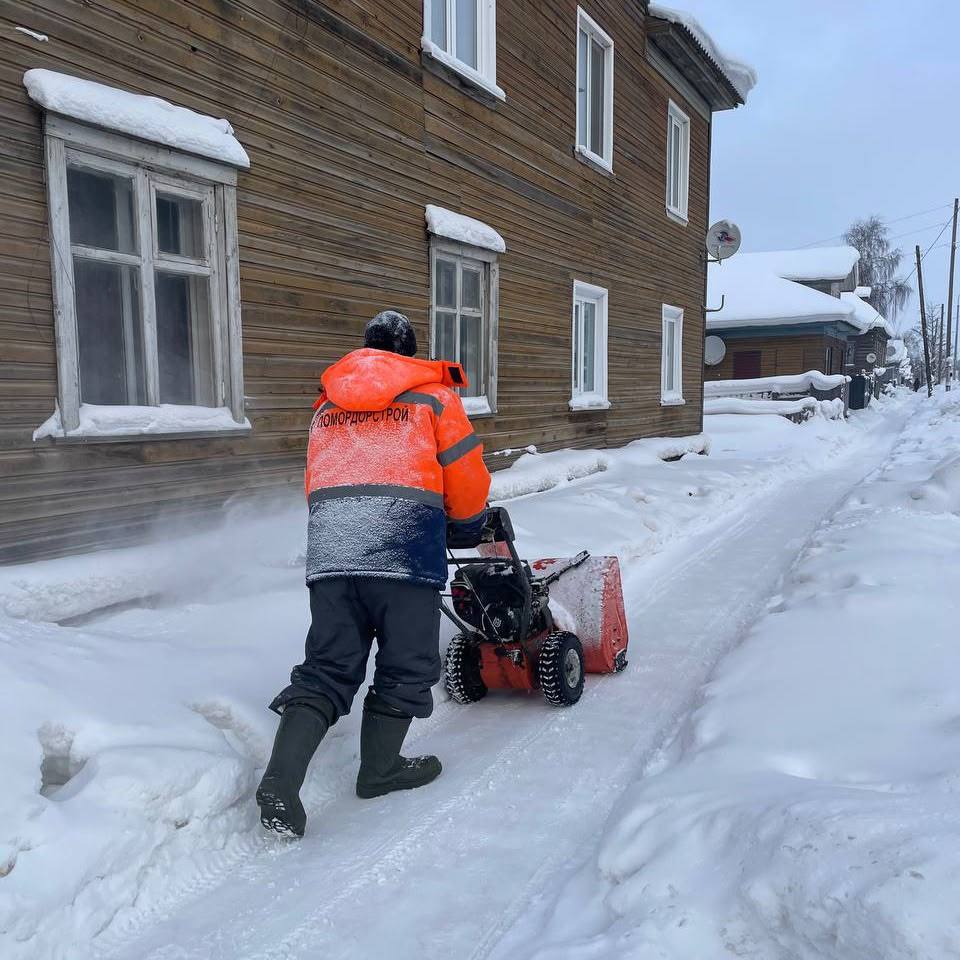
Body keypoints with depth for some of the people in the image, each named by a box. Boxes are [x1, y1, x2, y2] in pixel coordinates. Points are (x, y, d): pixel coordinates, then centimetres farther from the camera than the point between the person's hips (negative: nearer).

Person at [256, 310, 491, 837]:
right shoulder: (432, 395, 10)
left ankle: (280, 780, 0)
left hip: (328, 550, 5)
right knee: (405, 666, 13)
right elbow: (467, 481, 8)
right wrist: (468, 523, 28)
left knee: (326, 670, 10)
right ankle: (381, 769, 23)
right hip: (405, 549, -4)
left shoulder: (327, 405, 23)